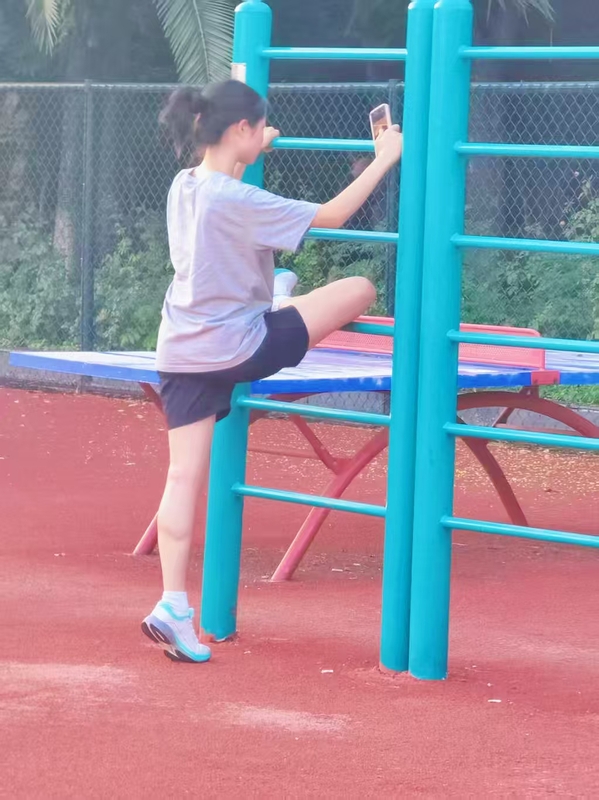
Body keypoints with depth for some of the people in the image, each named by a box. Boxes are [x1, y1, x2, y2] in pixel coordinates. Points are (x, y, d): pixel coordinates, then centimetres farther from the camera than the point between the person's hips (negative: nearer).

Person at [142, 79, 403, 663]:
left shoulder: (185, 187, 4)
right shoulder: (238, 201, -20)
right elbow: (331, 216, -14)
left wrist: (251, 153, 38)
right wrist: (385, 159, -7)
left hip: (182, 353, 8)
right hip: (238, 348, -8)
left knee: (184, 477, 6)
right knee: (360, 289, 5)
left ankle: (173, 607, 0)